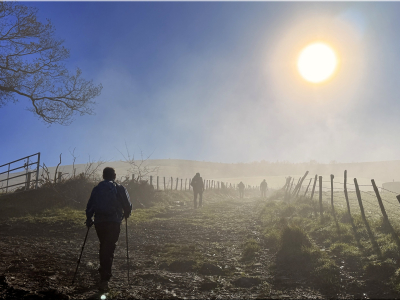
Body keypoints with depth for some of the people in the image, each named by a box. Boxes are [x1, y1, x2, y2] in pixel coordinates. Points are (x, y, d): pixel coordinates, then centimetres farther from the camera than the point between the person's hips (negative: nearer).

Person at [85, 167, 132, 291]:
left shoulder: (96, 189, 10)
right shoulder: (119, 188, 2)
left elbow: (89, 207, 9)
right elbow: (128, 205, 2)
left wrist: (89, 220, 20)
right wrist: (126, 214, 21)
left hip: (99, 222, 3)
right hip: (114, 223, -3)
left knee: (103, 247, 20)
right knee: (109, 249, -3)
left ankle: (103, 274, 30)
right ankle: (104, 279, -11)